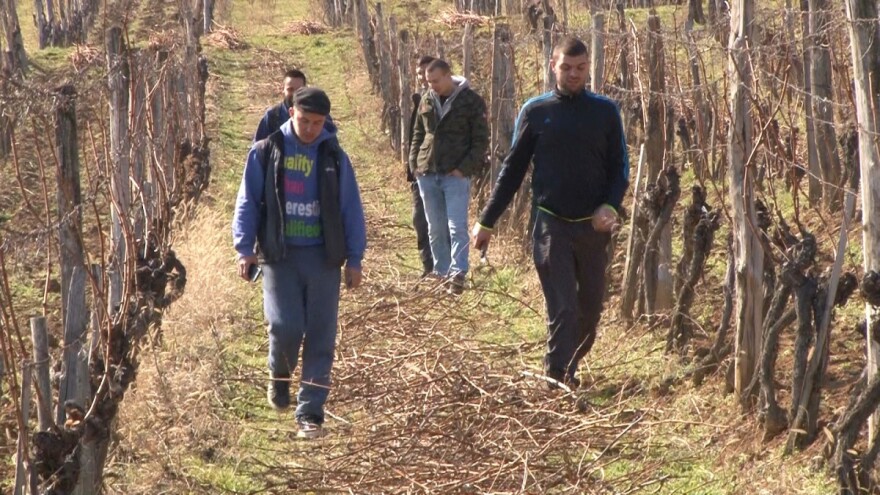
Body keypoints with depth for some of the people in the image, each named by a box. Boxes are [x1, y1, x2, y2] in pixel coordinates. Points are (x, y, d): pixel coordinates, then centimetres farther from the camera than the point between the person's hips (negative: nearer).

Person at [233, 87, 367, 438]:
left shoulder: (334, 157, 7)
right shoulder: (266, 152, 4)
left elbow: (351, 209, 10)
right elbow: (248, 202, 5)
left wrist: (354, 258, 5)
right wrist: (245, 248, -4)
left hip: (323, 258, 2)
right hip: (279, 255, -1)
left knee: (320, 337, -2)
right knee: (285, 326, -14)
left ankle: (310, 412, 5)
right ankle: (279, 375, 20)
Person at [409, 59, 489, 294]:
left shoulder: (471, 102, -5)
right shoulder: (426, 101, 10)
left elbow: (481, 140, -5)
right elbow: (418, 135, 19)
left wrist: (465, 168, -13)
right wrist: (414, 164, 8)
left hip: (456, 175, -5)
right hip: (427, 174, 5)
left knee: (457, 226, -11)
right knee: (435, 228, 10)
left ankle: (458, 273, -15)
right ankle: (441, 272, 18)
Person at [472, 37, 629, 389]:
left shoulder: (605, 112, 3)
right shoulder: (535, 111, 1)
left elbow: (620, 166, 6)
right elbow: (512, 169, 5)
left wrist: (611, 206, -13)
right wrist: (486, 221, 2)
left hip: (593, 226, 2)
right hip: (551, 226, -2)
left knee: (591, 307, 10)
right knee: (562, 309, -8)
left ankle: (569, 368, 31)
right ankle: (558, 382, -5)